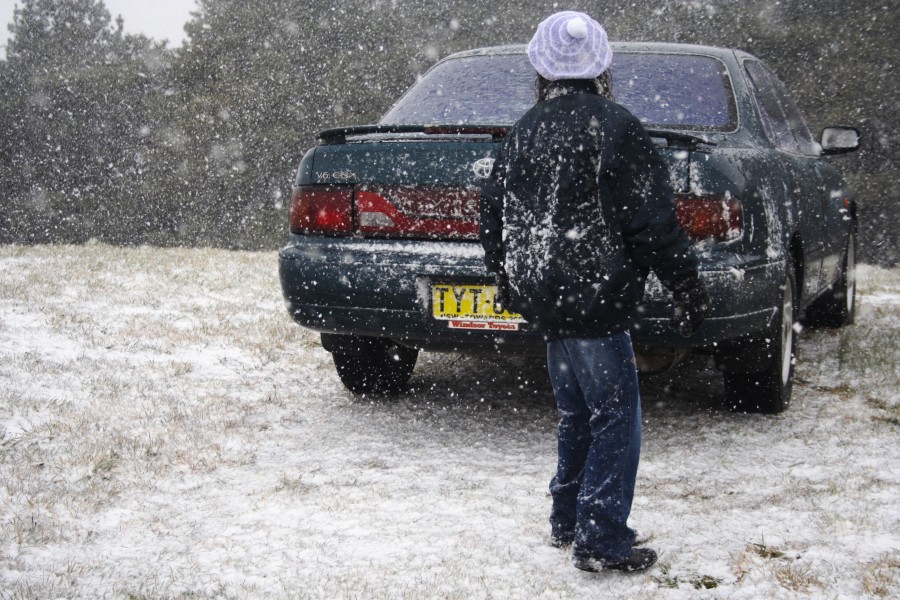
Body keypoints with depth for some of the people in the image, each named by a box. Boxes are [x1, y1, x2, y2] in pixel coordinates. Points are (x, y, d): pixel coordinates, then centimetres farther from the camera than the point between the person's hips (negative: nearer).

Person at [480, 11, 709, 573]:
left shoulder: (522, 134, 10)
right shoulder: (614, 128, -12)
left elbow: (493, 216, 19)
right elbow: (653, 220, -15)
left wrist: (507, 283, 33)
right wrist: (688, 287, -6)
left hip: (545, 300, 7)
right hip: (595, 301, -7)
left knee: (577, 414, 20)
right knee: (616, 418, -2)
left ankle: (569, 520, 27)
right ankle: (602, 541, -3)